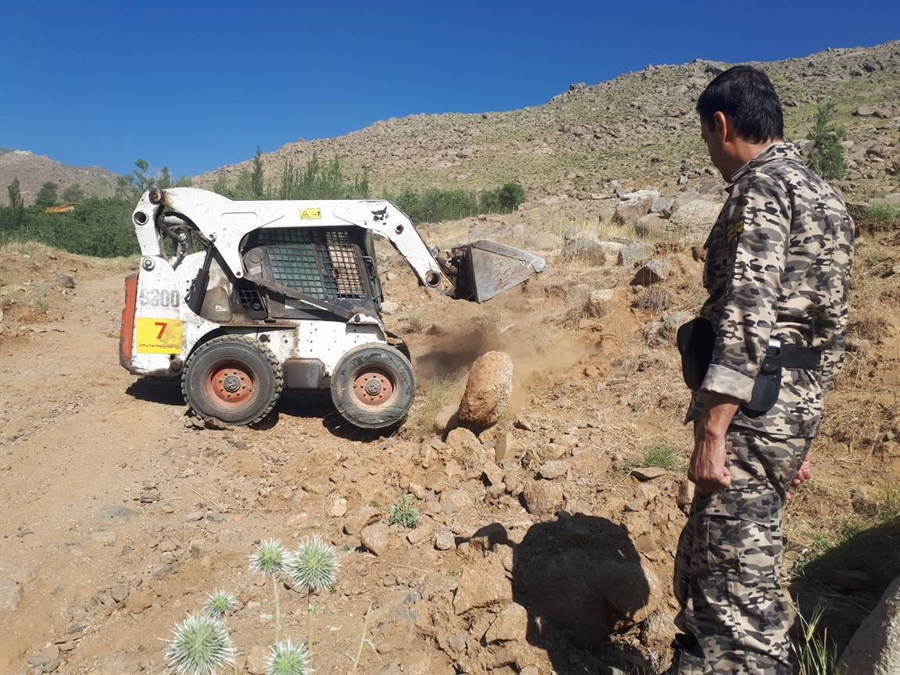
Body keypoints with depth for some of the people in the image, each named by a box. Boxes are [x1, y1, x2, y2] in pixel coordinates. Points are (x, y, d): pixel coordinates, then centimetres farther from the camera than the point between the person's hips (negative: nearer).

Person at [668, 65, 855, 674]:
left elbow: (747, 318, -21)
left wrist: (711, 432, -21)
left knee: (737, 582, -2)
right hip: (793, 407, 10)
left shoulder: (761, 186, -9)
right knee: (709, 563, 20)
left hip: (752, 407, -10)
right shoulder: (826, 197, 20)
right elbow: (831, 332, 21)